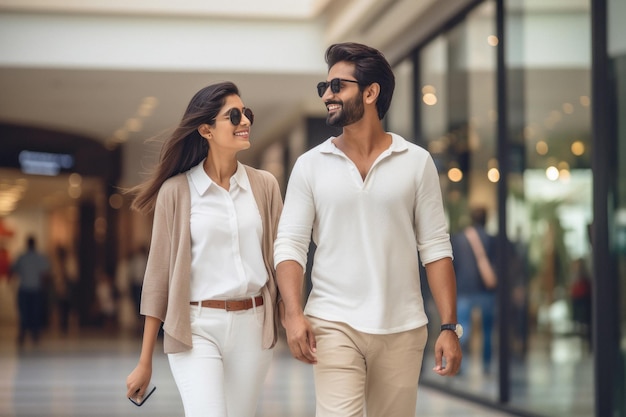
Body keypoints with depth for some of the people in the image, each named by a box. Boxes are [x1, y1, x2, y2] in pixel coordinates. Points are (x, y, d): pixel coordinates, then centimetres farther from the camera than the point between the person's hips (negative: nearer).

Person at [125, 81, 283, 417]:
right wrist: (145, 362, 1)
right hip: (197, 328, -3)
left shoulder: (264, 185, 5)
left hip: (252, 328, 3)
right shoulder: (176, 191, -2)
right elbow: (158, 275, 0)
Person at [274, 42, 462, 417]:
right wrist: (293, 312, -15)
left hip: (402, 330, 1)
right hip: (334, 326, -1)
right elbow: (290, 244, 1)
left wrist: (450, 326, -4)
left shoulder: (417, 162, 4)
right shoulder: (311, 165, 4)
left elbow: (435, 247, 3)